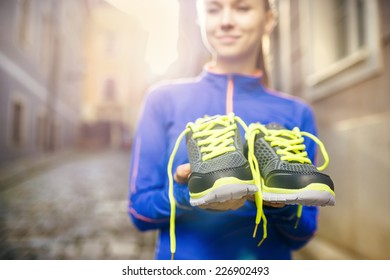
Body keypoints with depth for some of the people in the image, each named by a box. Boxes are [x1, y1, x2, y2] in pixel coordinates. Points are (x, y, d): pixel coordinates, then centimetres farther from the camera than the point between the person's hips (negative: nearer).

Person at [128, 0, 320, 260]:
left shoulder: (296, 114, -5)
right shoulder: (164, 100, -6)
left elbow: (303, 233, -2)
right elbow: (139, 211, -6)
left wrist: (279, 204, -22)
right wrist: (184, 196, -25)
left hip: (267, 258, 1)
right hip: (183, 256, 0)